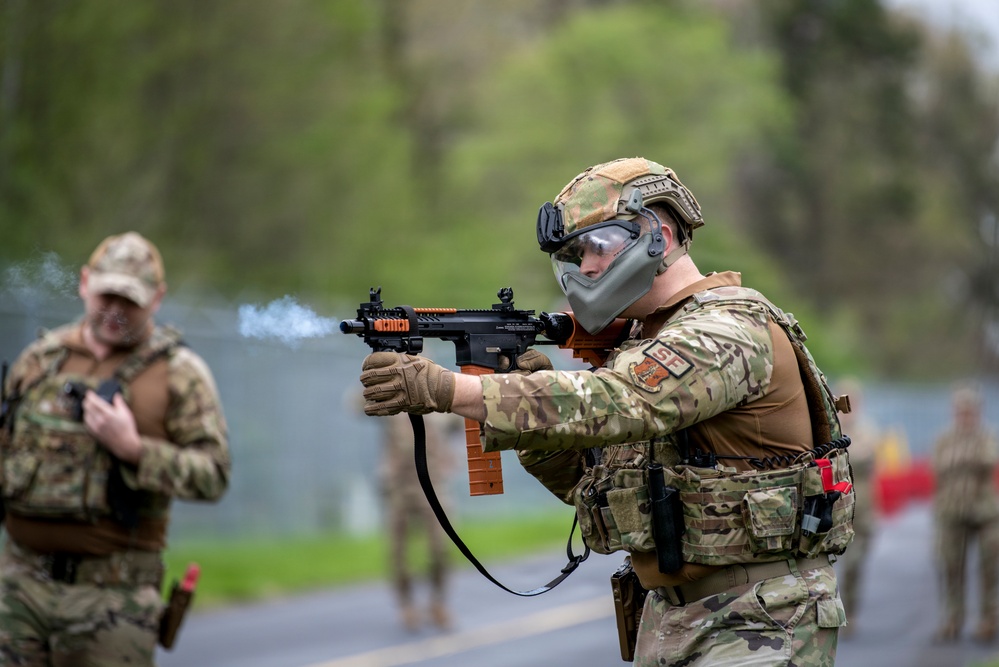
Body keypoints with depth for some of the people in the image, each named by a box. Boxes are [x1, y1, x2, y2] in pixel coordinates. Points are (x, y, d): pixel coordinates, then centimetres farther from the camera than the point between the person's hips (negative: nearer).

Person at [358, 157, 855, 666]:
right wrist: (530, 385, -5)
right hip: (670, 619, 9)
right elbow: (589, 481, 14)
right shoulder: (646, 343, 15)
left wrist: (444, 389, -34)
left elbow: (613, 404, -30)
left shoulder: (728, 332, -15)